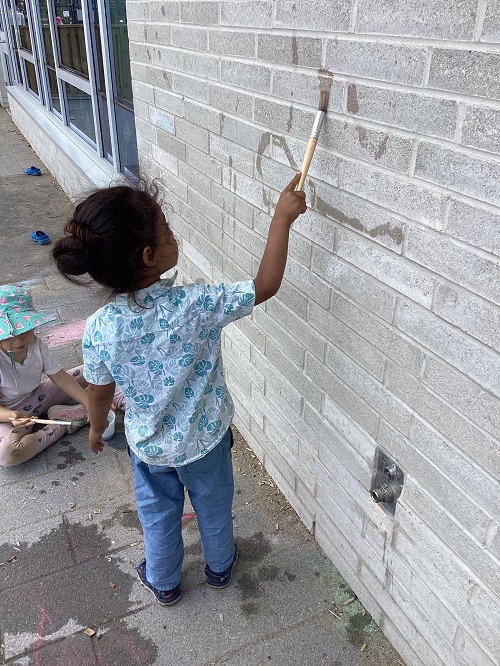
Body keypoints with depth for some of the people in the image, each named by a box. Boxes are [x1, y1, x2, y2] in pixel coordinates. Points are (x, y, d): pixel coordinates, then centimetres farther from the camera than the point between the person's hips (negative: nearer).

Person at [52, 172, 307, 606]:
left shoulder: (100, 329, -24)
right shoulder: (197, 305, -32)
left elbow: (101, 392, -8)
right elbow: (265, 286, -21)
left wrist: (96, 429, 12)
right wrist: (282, 218, -19)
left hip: (148, 444, 1)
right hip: (206, 439, -1)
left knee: (158, 514, 28)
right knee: (214, 507, 28)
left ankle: (163, 582, 53)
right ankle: (220, 567, 55)